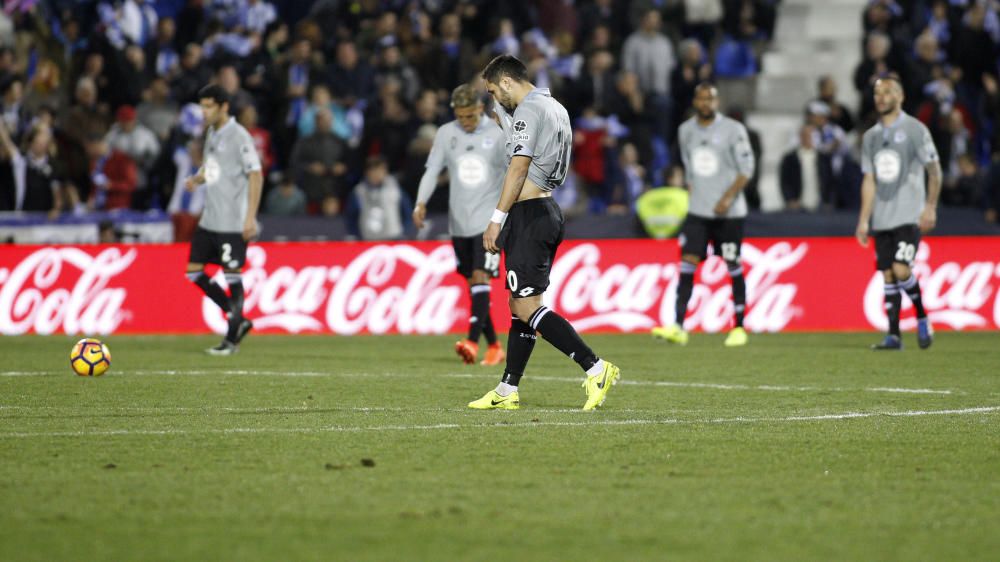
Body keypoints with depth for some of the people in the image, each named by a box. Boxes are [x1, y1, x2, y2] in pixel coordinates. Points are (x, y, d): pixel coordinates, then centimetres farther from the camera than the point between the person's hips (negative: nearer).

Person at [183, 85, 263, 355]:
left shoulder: (239, 136, -12)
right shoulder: (212, 133, 13)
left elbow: (255, 176, -14)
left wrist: (250, 217, -19)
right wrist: (197, 179, 2)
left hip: (233, 221, -9)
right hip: (209, 219, 9)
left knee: (232, 274, -4)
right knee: (194, 272, 7)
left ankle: (231, 339, 4)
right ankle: (238, 320, 17)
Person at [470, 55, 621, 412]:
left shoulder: (527, 111, -12)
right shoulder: (555, 108, 17)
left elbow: (519, 168, -19)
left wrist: (497, 219, -19)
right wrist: (504, 119, 38)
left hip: (529, 215, -11)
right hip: (548, 210, 11)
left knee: (526, 307, -14)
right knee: (520, 306, 11)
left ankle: (596, 369, -20)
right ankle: (507, 392, 12)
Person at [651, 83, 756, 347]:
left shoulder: (733, 129, -5)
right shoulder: (686, 131, 9)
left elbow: (746, 168, -6)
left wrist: (728, 198, -17)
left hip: (729, 212, -3)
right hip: (698, 211, 3)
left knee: (733, 267, 2)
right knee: (687, 263, -9)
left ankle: (739, 328, 14)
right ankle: (678, 327, -14)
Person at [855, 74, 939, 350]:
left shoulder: (914, 129, -2)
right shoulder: (871, 136, 13)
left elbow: (934, 170, -1)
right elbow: (869, 180, 13)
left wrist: (930, 208, -9)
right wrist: (864, 220, 7)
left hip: (909, 216, -5)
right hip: (881, 219, 5)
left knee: (901, 270, -17)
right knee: (888, 275, 3)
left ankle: (922, 318, 5)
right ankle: (893, 336, 5)